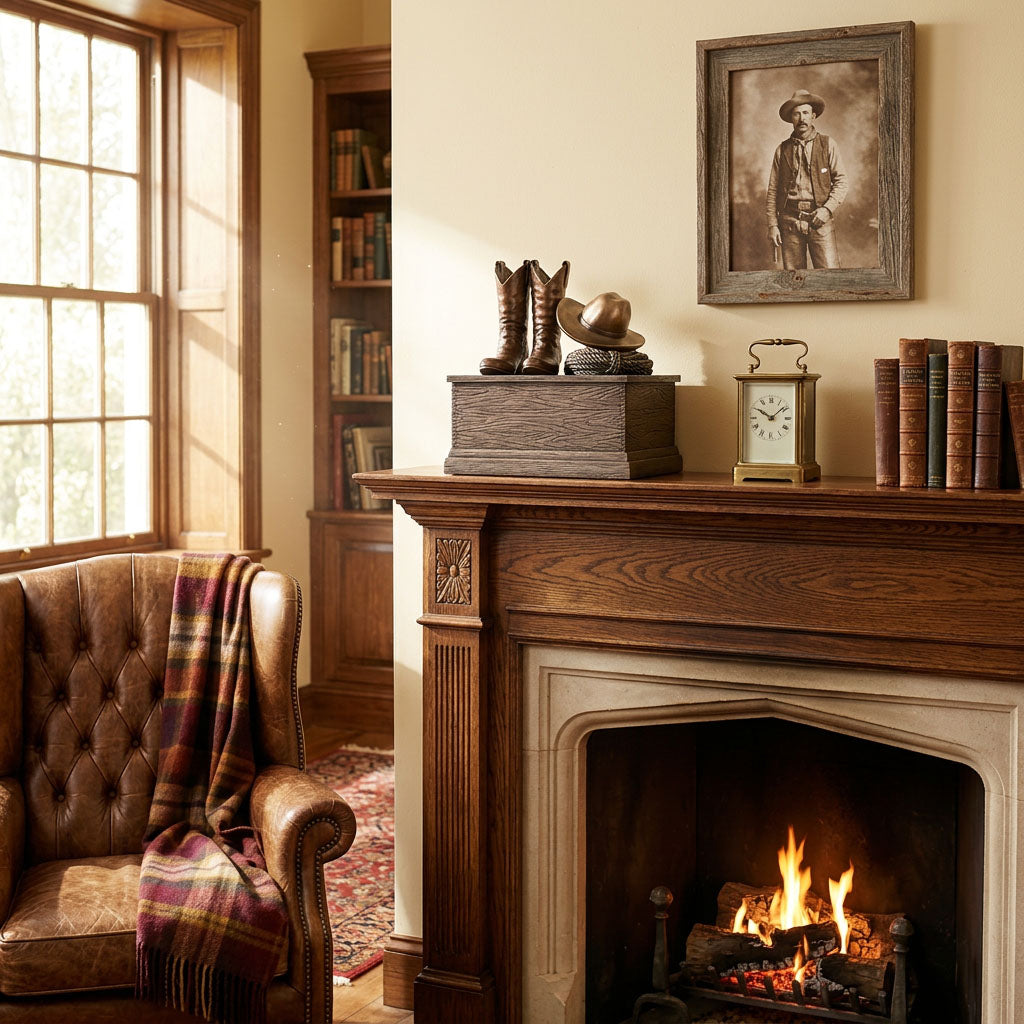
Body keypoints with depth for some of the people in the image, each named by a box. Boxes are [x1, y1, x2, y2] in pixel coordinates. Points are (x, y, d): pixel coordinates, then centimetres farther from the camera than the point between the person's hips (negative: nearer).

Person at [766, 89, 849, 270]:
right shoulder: (782, 149, 12)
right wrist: (772, 224, 3)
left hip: (820, 220, -1)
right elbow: (773, 189, 12)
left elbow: (841, 181, 5)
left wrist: (827, 209, -10)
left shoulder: (828, 145, 8)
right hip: (790, 221, 1)